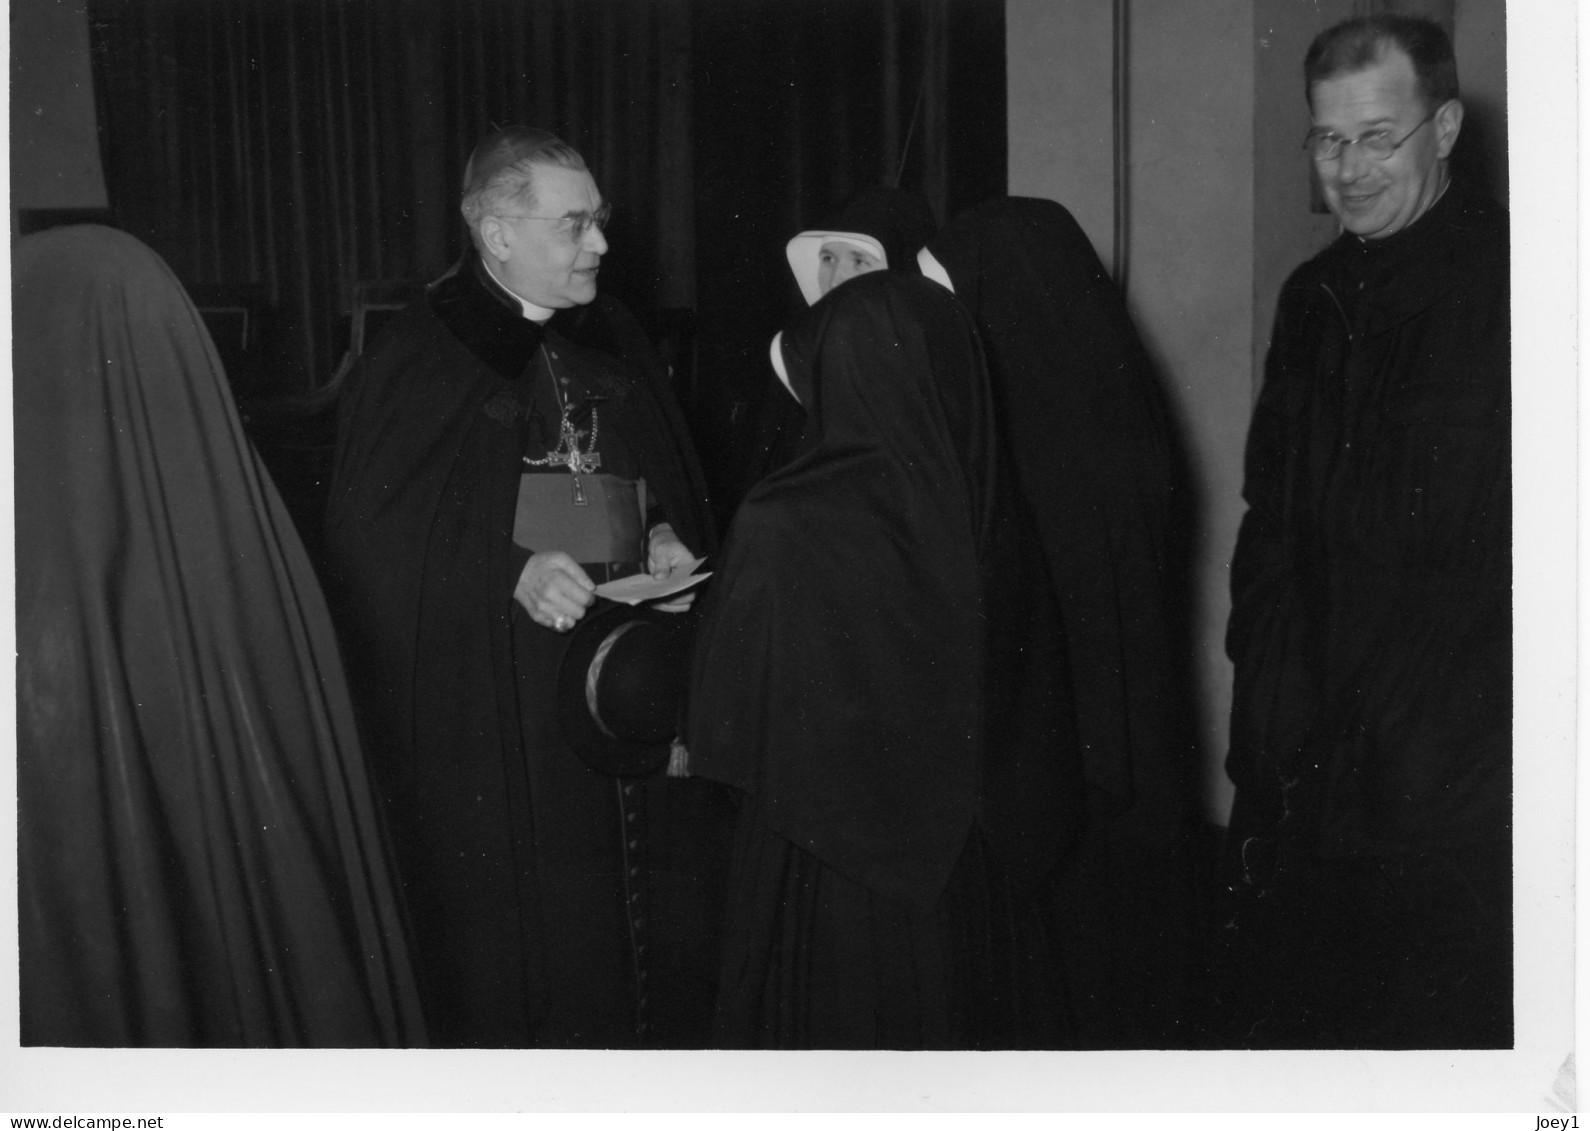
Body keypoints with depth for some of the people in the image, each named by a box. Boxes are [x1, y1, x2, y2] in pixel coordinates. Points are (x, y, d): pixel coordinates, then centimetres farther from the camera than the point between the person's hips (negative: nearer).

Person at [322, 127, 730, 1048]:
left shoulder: (615, 341, 10)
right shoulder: (417, 362, -6)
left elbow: (671, 480, 20)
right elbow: (372, 541, -8)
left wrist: (667, 539, -1)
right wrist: (513, 572, -19)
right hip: (494, 708, -5)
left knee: (646, 898, 9)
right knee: (524, 927, 0)